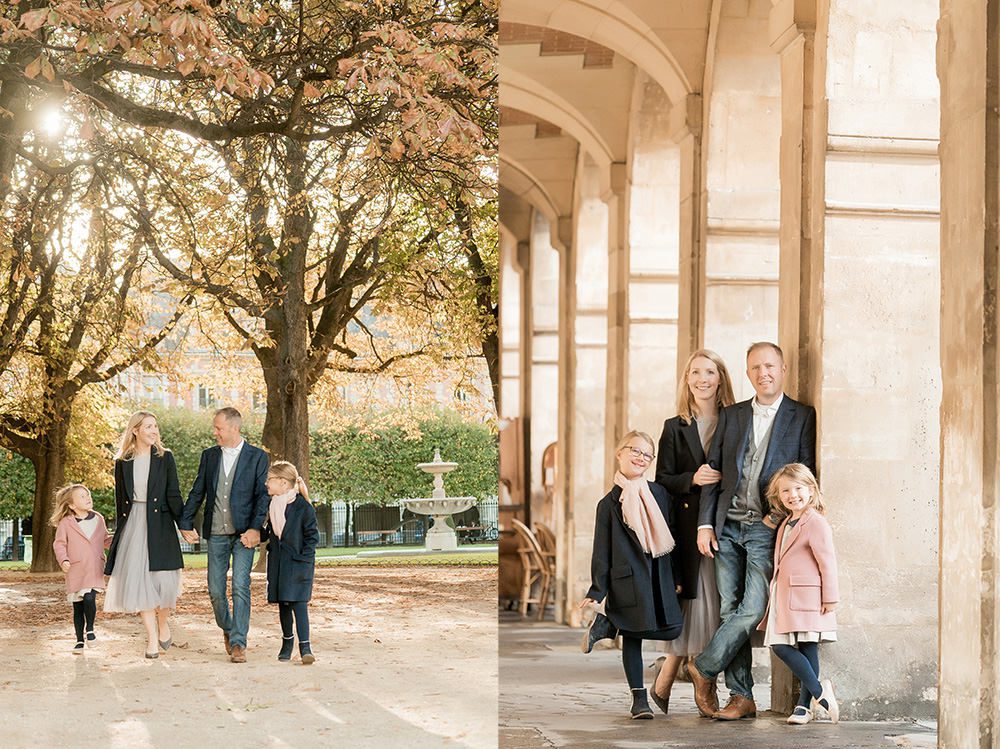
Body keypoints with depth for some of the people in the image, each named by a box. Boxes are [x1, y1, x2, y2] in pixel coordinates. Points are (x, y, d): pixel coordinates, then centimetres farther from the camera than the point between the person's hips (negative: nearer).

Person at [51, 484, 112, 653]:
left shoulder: (98, 519, 9)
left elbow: (106, 540, 20)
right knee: (77, 606, 6)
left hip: (95, 570, 1)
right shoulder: (66, 523, -3)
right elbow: (59, 544, -2)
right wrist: (63, 560, -17)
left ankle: (90, 630, 2)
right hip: (75, 571, -1)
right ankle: (79, 640, 18)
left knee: (89, 598, -20)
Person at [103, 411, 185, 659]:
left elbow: (174, 495, -1)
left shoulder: (164, 458, 3)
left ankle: (163, 624, 21)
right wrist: (121, 532, 10)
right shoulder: (123, 462, 7)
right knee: (139, 580, -3)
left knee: (164, 578, -6)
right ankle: (152, 638, 3)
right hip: (133, 526, 1)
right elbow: (120, 499, 11)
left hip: (159, 524, -1)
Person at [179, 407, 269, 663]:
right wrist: (185, 524, 5)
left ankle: (238, 643, -11)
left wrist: (255, 528, -16)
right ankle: (227, 630, 29)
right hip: (216, 534, 4)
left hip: (244, 534, -4)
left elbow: (262, 495, -5)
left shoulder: (257, 457, -1)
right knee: (215, 590, 5)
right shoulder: (209, 456, 11)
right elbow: (197, 492, 13)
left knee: (241, 586, -13)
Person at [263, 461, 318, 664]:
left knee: (298, 602, -12)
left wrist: (304, 558, -15)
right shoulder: (273, 507, 9)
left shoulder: (303, 507, -11)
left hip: (297, 563, -6)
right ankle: (287, 641, 27)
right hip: (277, 563, 6)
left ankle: (305, 647, -13)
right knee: (283, 604, 12)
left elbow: (312, 535, -9)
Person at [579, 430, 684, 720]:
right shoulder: (610, 503, -1)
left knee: (671, 630, -1)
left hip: (659, 576, 4)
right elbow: (602, 551, -2)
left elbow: (669, 537, 16)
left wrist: (675, 577, 15)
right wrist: (596, 591, -8)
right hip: (628, 579, -4)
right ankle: (638, 698, 9)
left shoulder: (659, 494, 10)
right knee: (632, 637, -1)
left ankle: (607, 625, 16)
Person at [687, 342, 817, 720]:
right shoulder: (731, 415, 13)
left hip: (766, 528, -3)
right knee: (730, 609, 2)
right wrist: (705, 523, 3)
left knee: (752, 609, -12)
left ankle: (704, 668, 7)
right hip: (727, 527, 3)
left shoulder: (802, 416, 3)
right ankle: (741, 696, 8)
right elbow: (713, 472, 12)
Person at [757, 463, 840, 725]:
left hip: (807, 599, -8)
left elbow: (827, 562, -12)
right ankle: (819, 691, 8)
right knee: (780, 646, 2)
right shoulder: (786, 524, 17)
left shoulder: (816, 523, -10)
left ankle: (805, 704, 1)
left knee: (807, 650, -5)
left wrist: (830, 598, -13)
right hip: (784, 599, 8)